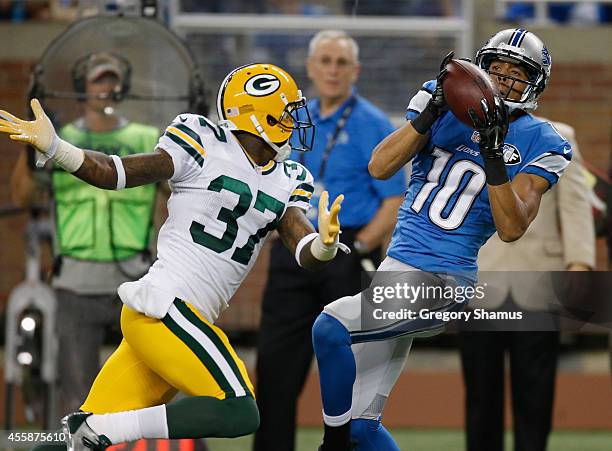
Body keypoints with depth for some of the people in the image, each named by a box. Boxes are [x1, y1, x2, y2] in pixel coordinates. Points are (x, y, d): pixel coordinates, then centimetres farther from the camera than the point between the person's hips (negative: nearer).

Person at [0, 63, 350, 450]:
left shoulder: (287, 182, 16)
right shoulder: (205, 144, -5)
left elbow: (306, 254, 4)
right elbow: (116, 174, -8)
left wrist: (325, 243, -21)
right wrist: (53, 147, -24)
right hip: (164, 307, -8)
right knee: (240, 414, -17)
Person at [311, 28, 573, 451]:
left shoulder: (536, 144, -3)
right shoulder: (450, 107, 6)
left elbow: (512, 228, -14)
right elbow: (380, 166, -5)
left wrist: (493, 154, -24)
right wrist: (433, 110, -16)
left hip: (441, 283, -6)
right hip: (397, 270, 6)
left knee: (330, 329, -26)